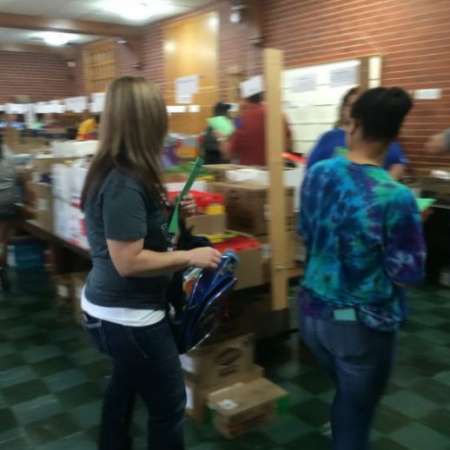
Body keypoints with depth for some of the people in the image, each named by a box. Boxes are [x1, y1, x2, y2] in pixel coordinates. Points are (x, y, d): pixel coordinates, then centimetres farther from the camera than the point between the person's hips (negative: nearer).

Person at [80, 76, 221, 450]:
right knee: (169, 404, 5)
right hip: (128, 317, -10)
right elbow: (128, 262, -28)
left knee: (125, 384, 29)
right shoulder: (125, 184, -27)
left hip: (109, 309, 10)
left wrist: (170, 212, 10)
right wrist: (190, 257, -19)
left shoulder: (110, 172, 4)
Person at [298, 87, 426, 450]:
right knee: (355, 416, 17)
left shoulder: (316, 174, -5)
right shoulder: (396, 198, -21)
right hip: (362, 325, -5)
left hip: (313, 312, 5)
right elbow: (408, 275, -14)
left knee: (346, 397, 29)